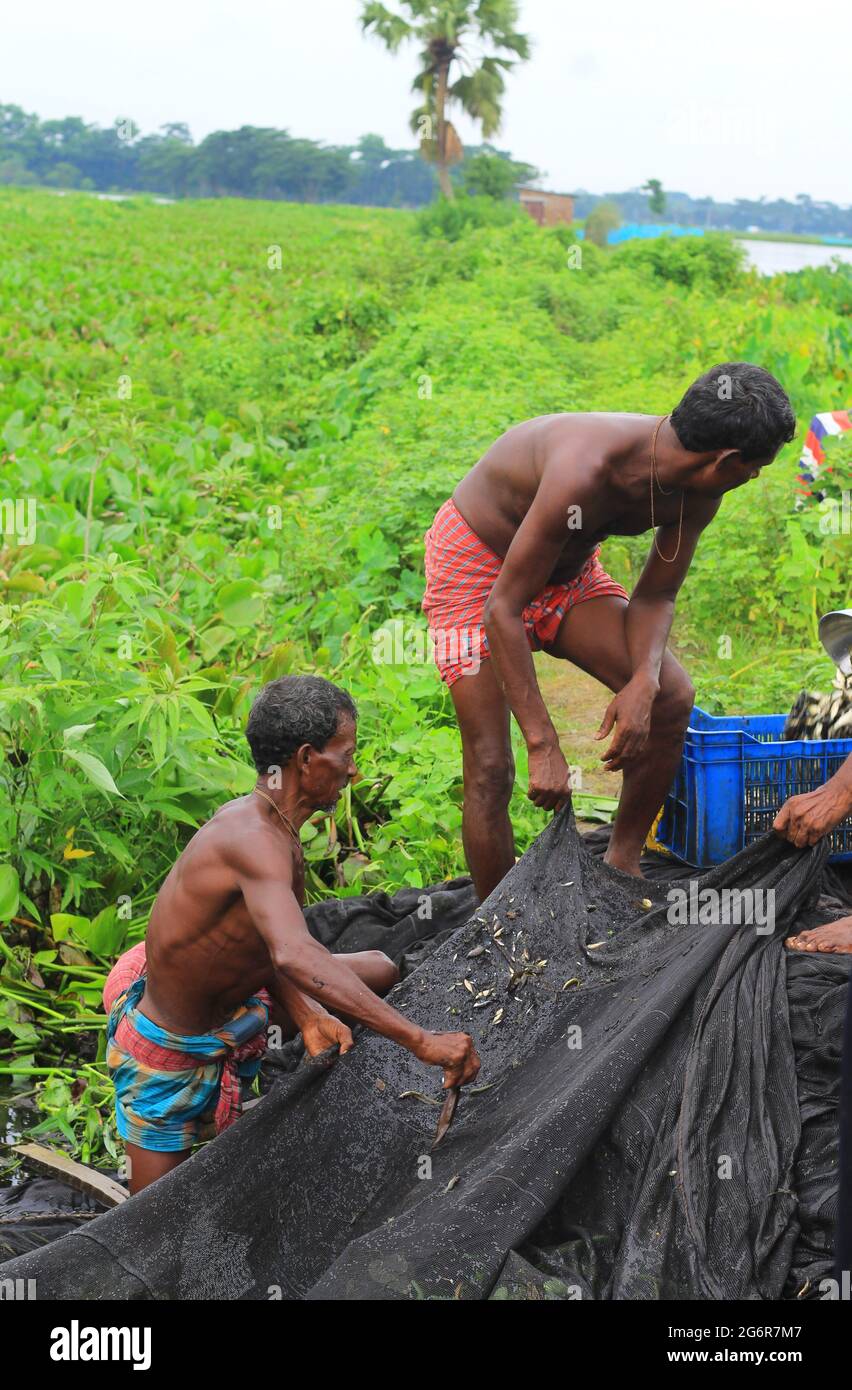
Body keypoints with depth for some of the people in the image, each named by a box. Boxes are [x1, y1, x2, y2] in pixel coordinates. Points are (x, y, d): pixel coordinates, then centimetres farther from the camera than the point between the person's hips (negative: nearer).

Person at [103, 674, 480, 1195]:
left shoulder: (253, 818, -4)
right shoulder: (255, 837, -35)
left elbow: (264, 946, -6)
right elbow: (295, 956, -51)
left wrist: (306, 1016, -25)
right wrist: (421, 1041, -53)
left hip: (230, 1003, 9)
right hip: (171, 1054, -9)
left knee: (382, 970, 16)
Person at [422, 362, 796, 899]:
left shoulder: (699, 492, -16)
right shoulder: (587, 472, -39)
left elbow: (656, 596, -3)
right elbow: (502, 611, -36)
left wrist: (643, 683, -24)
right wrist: (544, 746, -36)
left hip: (568, 569, 7)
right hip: (475, 564, -7)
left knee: (673, 698, -9)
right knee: (490, 769, -13)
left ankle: (623, 864, 9)